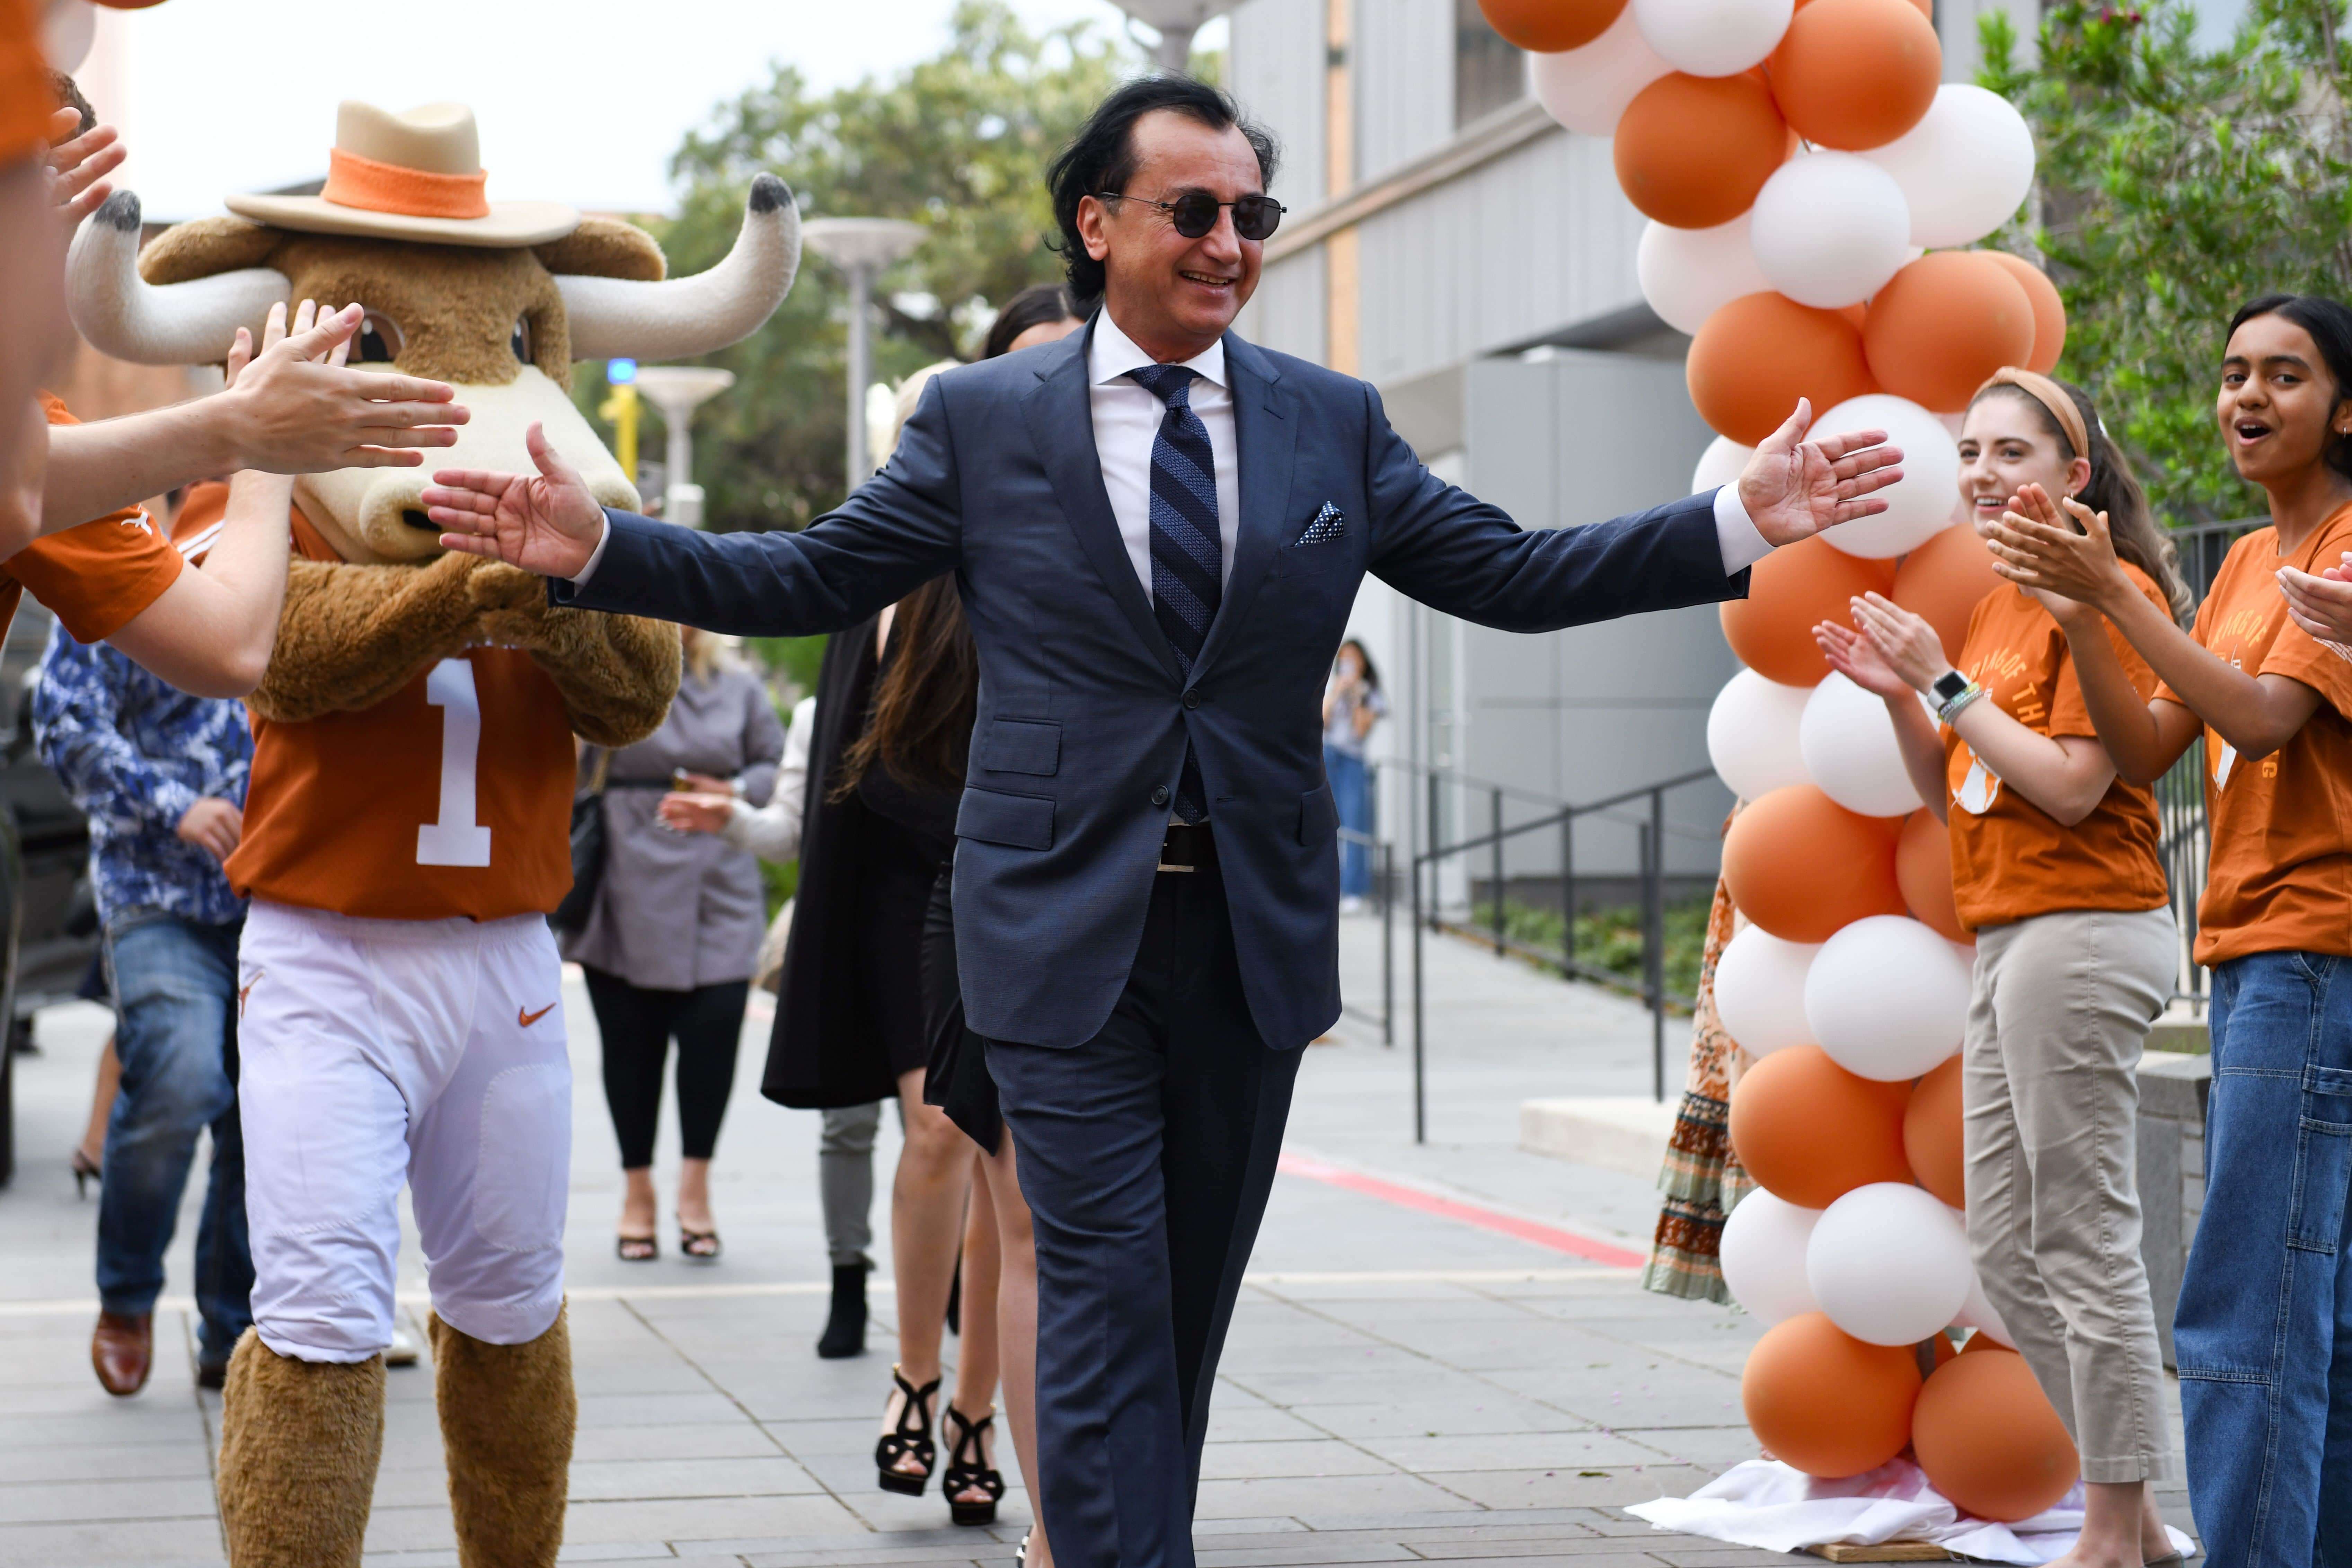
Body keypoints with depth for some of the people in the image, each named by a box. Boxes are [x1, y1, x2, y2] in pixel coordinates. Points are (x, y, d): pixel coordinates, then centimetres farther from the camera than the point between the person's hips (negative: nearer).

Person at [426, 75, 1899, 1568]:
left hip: (1257, 931, 3)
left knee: (1195, 1298, 12)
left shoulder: (1335, 424, 7)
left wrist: (1741, 523, -4)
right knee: (1109, 1294, -8)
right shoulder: (983, 417, 1)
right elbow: (811, 579, 4)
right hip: (1069, 930, -3)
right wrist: (594, 547, -9)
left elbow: (1512, 577, 7)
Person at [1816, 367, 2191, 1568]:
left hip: (2083, 929, -10)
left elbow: (2072, 786, -17)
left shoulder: (2107, 594, -10)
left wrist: (1946, 681, -14)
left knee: (2085, 1242, -6)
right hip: (2010, 940, 10)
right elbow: (1951, 797, 19)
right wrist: (1898, 696, 4)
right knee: (2006, 1246, 11)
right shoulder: (1999, 605, 18)